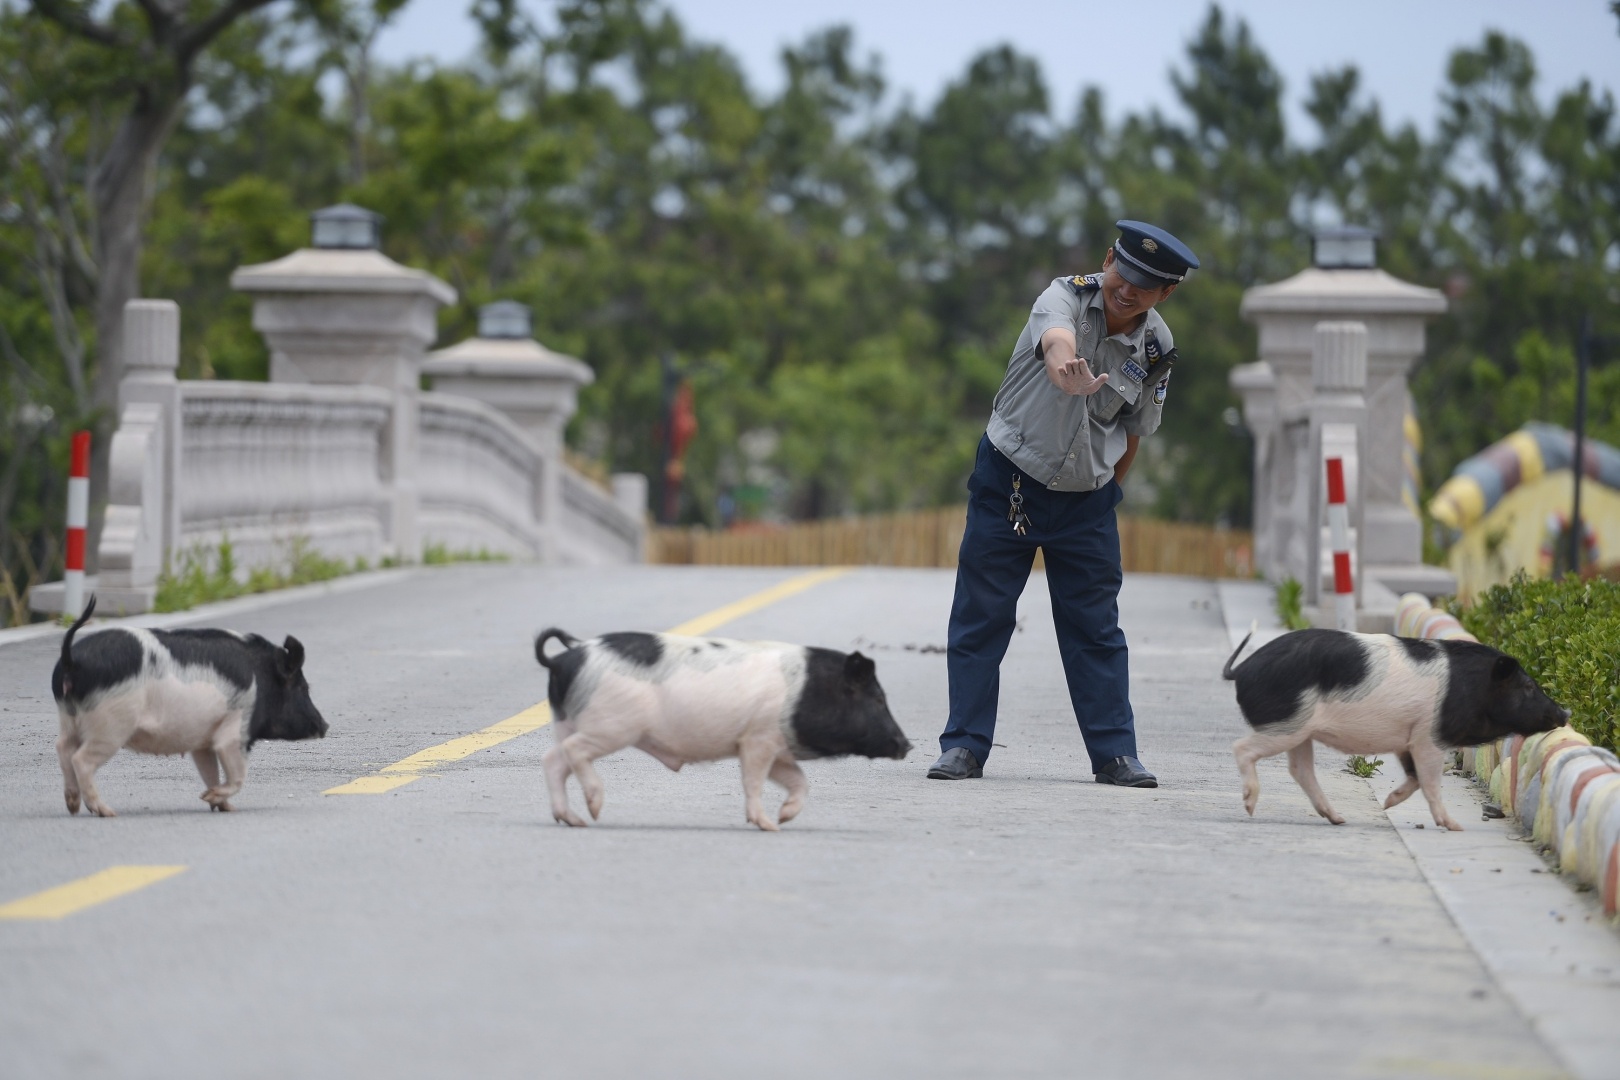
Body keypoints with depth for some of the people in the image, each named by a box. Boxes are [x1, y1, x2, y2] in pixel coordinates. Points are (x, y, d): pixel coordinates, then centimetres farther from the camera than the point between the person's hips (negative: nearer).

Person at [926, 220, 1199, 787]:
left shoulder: (1157, 349, -6)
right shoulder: (1064, 298, -18)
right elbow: (1059, 341, -43)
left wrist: (1107, 488, 12)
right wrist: (1067, 371, -65)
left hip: (1086, 499, 3)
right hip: (1007, 483, -2)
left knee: (1095, 628, 5)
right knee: (980, 616, 1)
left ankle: (1114, 753, 12)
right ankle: (964, 746, 8)